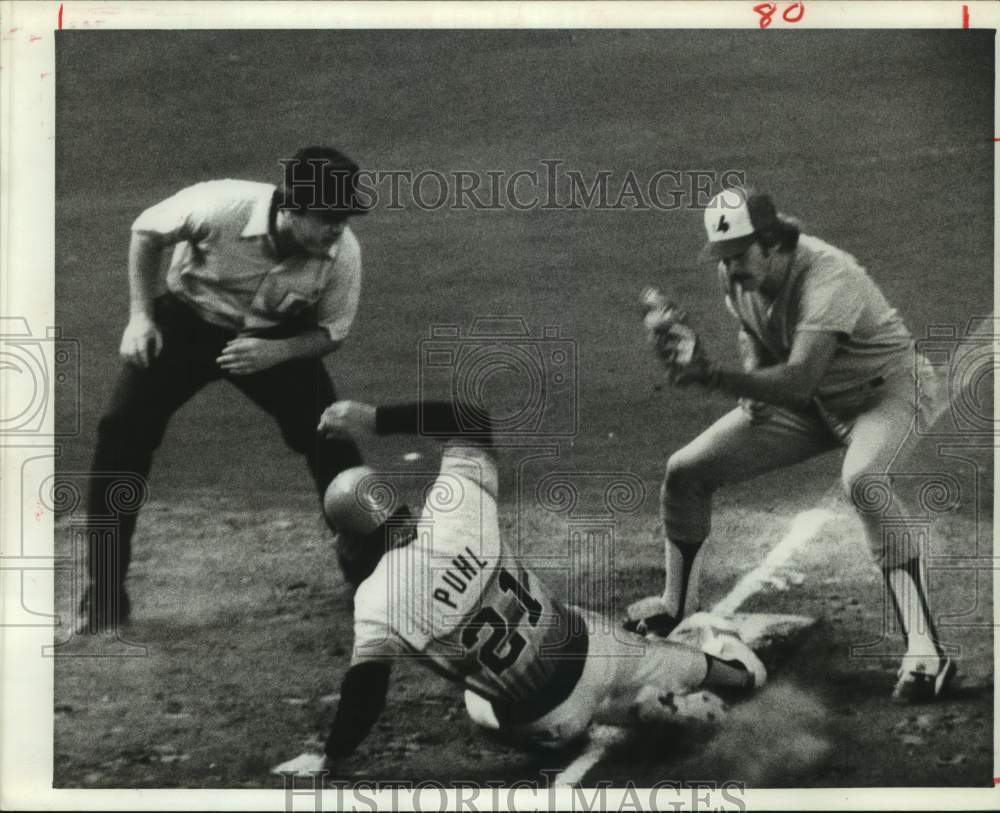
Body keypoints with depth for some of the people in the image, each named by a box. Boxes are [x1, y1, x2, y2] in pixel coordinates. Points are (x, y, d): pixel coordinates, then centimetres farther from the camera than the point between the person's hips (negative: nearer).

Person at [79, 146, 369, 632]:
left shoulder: (343, 253, -26)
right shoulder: (221, 206, -33)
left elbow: (331, 334, -9)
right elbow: (146, 232, -12)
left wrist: (276, 352, -27)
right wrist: (141, 316, -15)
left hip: (276, 338, 1)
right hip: (188, 320, -1)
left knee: (331, 440, -12)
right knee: (121, 431, -14)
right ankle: (105, 594, -3)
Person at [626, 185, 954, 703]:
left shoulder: (826, 278, -34)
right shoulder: (738, 277, -9)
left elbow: (798, 381, -44)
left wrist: (714, 376, -55)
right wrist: (750, 381, -11)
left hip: (886, 392, -7)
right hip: (810, 402, 8)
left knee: (862, 480, -41)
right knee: (685, 471, 0)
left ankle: (924, 651, -40)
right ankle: (676, 607, 23)